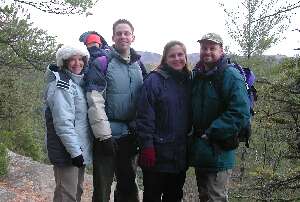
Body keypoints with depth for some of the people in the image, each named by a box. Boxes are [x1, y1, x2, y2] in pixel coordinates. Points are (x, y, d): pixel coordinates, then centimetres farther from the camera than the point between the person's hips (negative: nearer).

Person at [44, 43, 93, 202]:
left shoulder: (79, 82, 12)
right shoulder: (61, 85, -15)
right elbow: (63, 123, -21)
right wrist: (75, 151, -22)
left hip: (79, 150, 9)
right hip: (67, 152, -9)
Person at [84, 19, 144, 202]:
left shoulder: (138, 65, 10)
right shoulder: (102, 63, -8)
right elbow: (95, 103, -15)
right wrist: (104, 136, -18)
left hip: (131, 135, 5)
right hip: (108, 134, -5)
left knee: (128, 186, 16)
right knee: (103, 187, 3)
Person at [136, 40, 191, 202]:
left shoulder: (188, 81, 9)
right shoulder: (154, 80, -10)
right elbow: (144, 117, -14)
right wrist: (147, 146, -19)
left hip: (180, 154, 6)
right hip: (158, 154, -5)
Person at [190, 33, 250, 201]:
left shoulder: (231, 76, -15)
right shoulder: (197, 75, 9)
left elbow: (240, 113, -24)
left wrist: (211, 133, -22)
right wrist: (194, 132, 7)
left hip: (219, 153, -7)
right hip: (199, 151, 8)